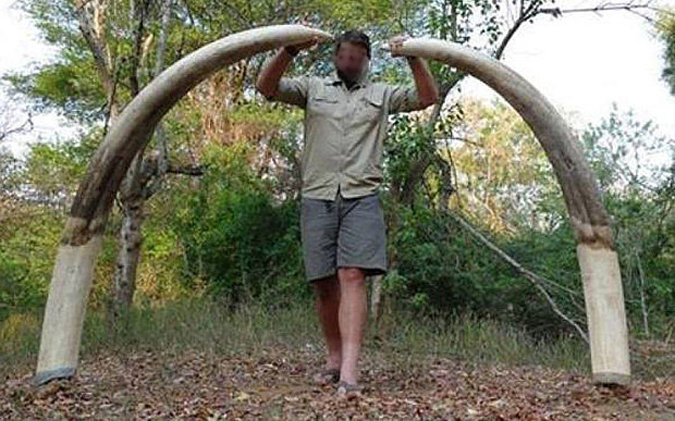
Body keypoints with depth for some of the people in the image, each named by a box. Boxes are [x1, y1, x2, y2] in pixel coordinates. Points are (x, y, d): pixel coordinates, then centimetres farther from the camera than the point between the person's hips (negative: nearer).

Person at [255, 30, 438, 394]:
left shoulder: (382, 94, 20)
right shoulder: (313, 88, 19)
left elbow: (428, 97, 10)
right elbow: (266, 86, 6)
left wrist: (412, 57, -3)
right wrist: (290, 49, -9)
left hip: (362, 197, -1)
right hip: (317, 197, 2)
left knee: (352, 276, -15)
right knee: (324, 282, 3)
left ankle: (349, 369, -20)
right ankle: (334, 358, 18)